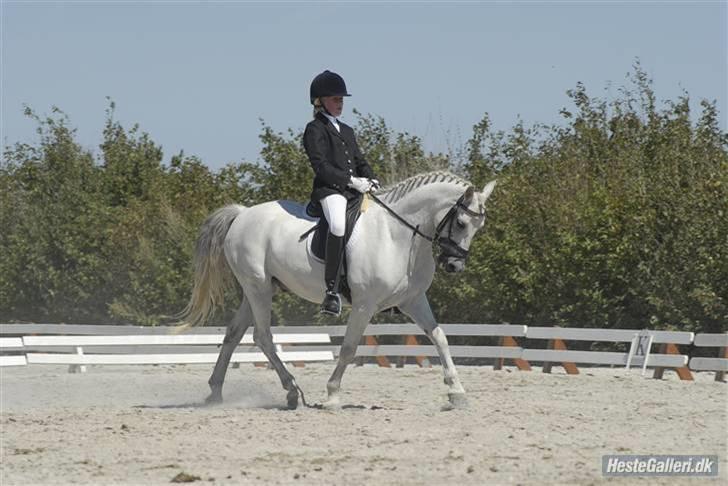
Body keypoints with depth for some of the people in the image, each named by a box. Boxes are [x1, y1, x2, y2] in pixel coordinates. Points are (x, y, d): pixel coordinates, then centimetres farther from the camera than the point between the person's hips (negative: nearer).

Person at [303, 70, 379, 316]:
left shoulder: (346, 131, 27)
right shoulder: (315, 130, 2)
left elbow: (360, 162, 26)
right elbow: (321, 166, -10)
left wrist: (371, 180, 4)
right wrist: (351, 181, -17)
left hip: (354, 192, 9)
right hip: (328, 190, -9)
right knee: (339, 225, -37)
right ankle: (331, 291, -40)